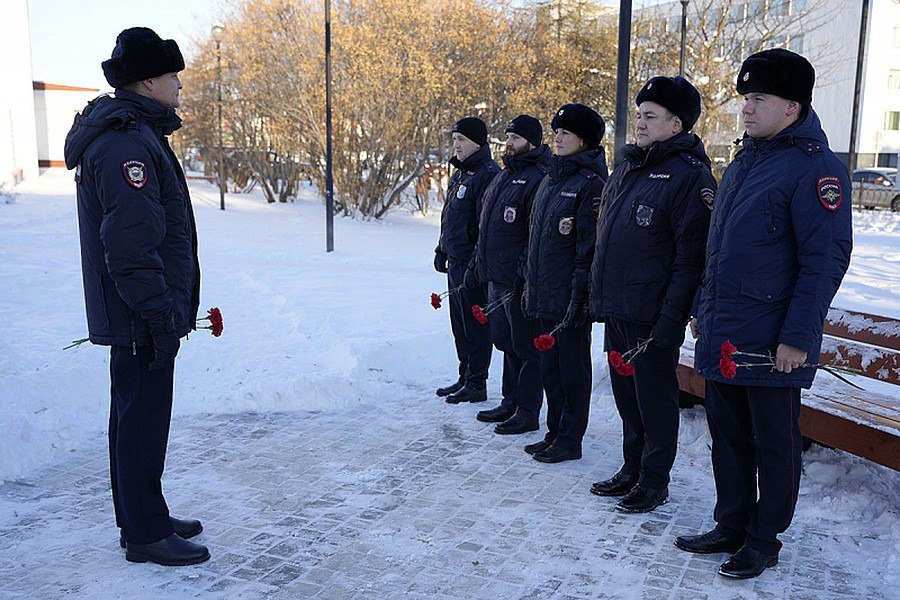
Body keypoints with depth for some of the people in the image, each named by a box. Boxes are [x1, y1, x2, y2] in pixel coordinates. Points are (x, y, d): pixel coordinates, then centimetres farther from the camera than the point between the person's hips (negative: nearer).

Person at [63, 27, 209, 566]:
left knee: (138, 416, 18)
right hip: (141, 318, -11)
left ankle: (143, 518, 32)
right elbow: (132, 245, -25)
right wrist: (160, 315, -22)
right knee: (143, 419, -1)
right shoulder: (127, 144, -18)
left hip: (134, 317, 11)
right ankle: (146, 535, 13)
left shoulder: (133, 134, 17)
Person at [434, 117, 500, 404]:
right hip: (455, 262, 10)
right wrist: (441, 250, 20)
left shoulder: (488, 175, -14)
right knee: (460, 324, 16)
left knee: (475, 324, -1)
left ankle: (476, 384, 8)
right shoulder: (459, 175, 17)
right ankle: (465, 377, 27)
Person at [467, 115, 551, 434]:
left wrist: (524, 273, -23)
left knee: (526, 347, 0)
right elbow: (485, 226, 24)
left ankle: (527, 413, 10)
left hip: (519, 281, -9)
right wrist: (476, 263, 21)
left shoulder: (538, 179, -13)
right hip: (495, 277, 10)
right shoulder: (502, 178, 18)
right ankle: (510, 403, 30)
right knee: (506, 342, 17)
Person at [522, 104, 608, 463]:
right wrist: (530, 281, 18)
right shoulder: (550, 180, 15)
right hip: (543, 295, 9)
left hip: (570, 297, -8)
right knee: (550, 366, 15)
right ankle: (555, 432, 28)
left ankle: (569, 440, 15)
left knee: (572, 369, 3)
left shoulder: (590, 184, -11)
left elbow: (590, 245, -16)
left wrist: (580, 294, -20)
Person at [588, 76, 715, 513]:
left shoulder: (690, 176, -12)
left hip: (652, 318, -8)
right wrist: (598, 294, 17)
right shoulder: (626, 169, 14)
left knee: (655, 400, 6)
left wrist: (671, 317, -20)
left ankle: (654, 483, 21)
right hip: (615, 312, 8)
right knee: (626, 396, 17)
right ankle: (631, 470, 33)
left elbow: (692, 256, -17)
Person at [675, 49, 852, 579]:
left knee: (774, 445, 8)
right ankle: (731, 527, 32)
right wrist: (704, 310, 19)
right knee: (728, 437, 17)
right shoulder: (745, 162, 14)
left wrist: (798, 336, -19)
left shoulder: (815, 168, -12)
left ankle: (764, 542, 23)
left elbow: (826, 260, -16)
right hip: (722, 337, 8)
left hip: (771, 345, -8)